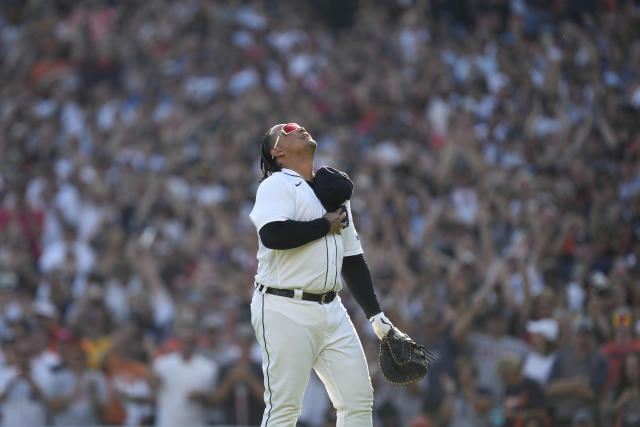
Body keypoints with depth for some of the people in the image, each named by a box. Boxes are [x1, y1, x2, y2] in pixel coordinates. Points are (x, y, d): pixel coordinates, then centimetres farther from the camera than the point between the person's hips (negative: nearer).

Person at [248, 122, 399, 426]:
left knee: (359, 398, 2)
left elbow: (352, 259, 23)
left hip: (331, 310, 7)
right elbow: (273, 234, -23)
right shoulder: (277, 185, -3)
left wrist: (376, 315, 18)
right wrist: (327, 225, -10)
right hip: (286, 310, -7)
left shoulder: (334, 190, 21)